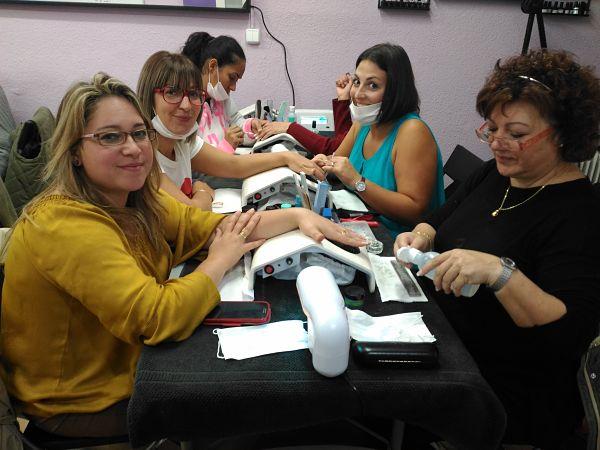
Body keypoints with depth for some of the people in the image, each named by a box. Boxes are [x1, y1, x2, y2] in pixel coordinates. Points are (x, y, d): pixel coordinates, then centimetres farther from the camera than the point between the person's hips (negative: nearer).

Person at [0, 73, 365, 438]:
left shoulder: (133, 202, -4)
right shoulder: (67, 226, -32)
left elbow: (206, 225, -4)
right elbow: (159, 318, -37)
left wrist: (297, 216, -15)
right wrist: (220, 259, -21)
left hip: (126, 362, 7)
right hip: (85, 405, -7)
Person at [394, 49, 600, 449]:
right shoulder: (497, 173, 5)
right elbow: (443, 218, 16)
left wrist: (500, 273, -38)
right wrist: (422, 236, -7)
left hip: (509, 396, -7)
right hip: (444, 350, 7)